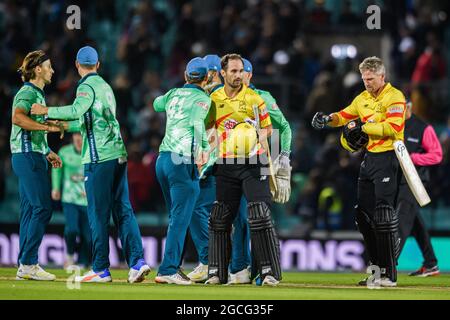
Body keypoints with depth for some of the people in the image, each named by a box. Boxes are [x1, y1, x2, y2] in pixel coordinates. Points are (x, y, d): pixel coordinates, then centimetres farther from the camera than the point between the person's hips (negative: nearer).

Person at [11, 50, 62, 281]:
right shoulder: (27, 93, -11)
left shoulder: (37, 93, 20)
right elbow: (18, 118, -30)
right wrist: (49, 127, -31)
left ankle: (25, 265, 9)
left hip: (33, 157, 10)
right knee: (42, 208, -13)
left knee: (30, 210, 8)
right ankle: (28, 264, -14)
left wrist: (47, 152, 26)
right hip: (28, 157, -10)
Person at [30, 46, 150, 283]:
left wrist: (47, 111, -14)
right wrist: (65, 126, 44)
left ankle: (101, 270, -3)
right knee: (123, 211, 5)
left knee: (98, 214, -4)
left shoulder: (87, 86, -5)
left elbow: (77, 110, -25)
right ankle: (137, 261, -6)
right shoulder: (105, 86, 21)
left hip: (98, 157, -8)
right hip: (118, 154, 8)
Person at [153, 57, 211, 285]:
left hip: (163, 159, 7)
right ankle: (168, 270, -13)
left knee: (176, 217, 15)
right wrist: (204, 151, -19)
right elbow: (199, 125, -19)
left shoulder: (174, 94, 17)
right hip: (183, 161, -7)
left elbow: (157, 104, 39)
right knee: (181, 218, -8)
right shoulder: (202, 98, -1)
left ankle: (173, 267, 14)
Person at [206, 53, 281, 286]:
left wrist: (256, 140, -12)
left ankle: (270, 271, -7)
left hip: (252, 162, -3)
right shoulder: (214, 99, 7)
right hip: (225, 164, 3)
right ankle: (217, 272, 13)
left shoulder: (253, 98, -2)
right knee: (220, 219, 5)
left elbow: (267, 128, 5)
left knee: (260, 217, -10)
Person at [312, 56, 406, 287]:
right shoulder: (363, 98, 16)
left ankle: (390, 274, -12)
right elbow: (345, 116, 22)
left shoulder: (394, 97, -9)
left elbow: (393, 128, -20)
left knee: (383, 213, -14)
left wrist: (363, 127, -18)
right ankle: (377, 267, 18)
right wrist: (328, 119, 1)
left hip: (387, 158, -9)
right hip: (369, 158, 9)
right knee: (363, 213, 9)